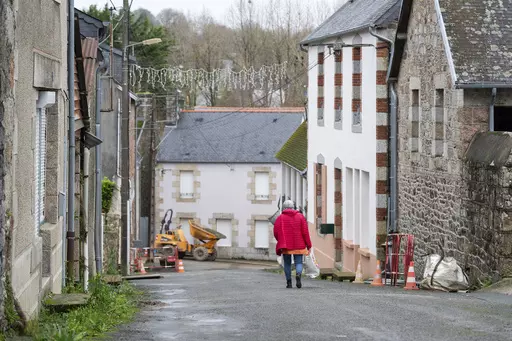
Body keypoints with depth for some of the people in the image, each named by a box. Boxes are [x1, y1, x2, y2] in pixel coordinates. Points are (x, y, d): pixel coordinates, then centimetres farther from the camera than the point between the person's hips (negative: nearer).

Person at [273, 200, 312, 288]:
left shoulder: (280, 218, 1)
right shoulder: (300, 216, 4)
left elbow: (276, 232, -5)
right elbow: (305, 232, -2)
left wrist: (281, 242, 14)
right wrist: (308, 245, 1)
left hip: (285, 245, 0)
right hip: (298, 245, 0)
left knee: (287, 264, 11)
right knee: (298, 263, 5)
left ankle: (289, 282, 7)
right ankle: (298, 275, -24)